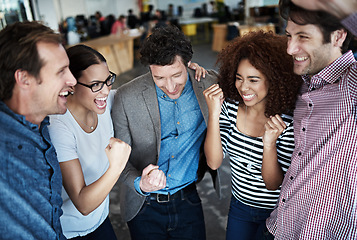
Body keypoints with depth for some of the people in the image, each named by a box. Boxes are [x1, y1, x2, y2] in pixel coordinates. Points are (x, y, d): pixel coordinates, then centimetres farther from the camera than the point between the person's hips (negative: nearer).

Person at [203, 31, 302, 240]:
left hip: (275, 214, -3)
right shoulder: (230, 107, -15)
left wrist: (269, 144, -37)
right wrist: (214, 114, -26)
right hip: (239, 205, 3)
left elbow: (273, 184, -20)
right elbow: (214, 162, -16)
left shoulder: (289, 121, -25)